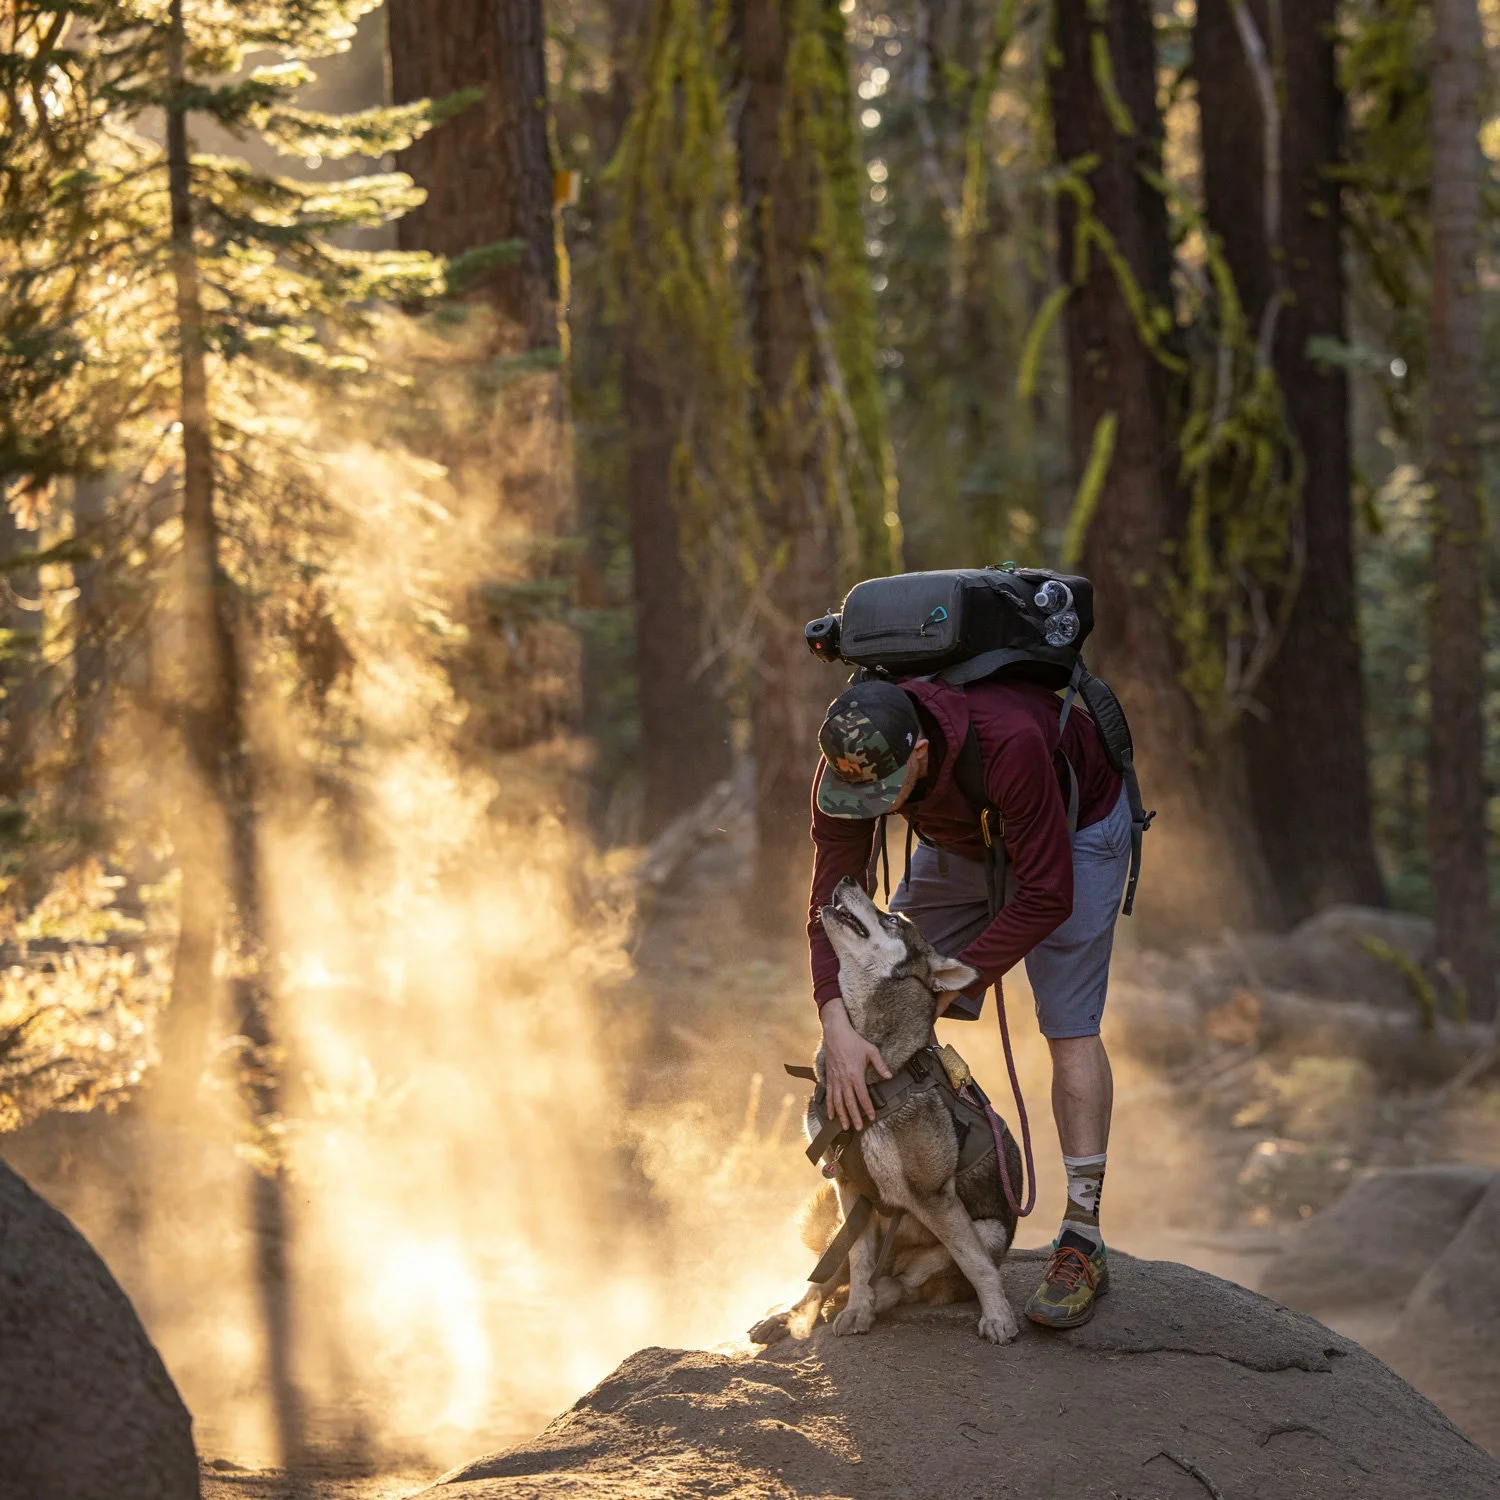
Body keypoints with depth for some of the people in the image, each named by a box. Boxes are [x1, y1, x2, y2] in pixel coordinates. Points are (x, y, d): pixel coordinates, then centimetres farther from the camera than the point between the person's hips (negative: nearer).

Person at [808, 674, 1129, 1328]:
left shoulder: (1007, 743, -45)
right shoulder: (847, 762, -30)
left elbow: (1046, 896, -37)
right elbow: (832, 903, -28)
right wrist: (838, 1025, -43)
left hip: (1074, 826, -5)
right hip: (960, 838, 5)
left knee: (1068, 1024, -15)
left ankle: (1083, 1245, -13)